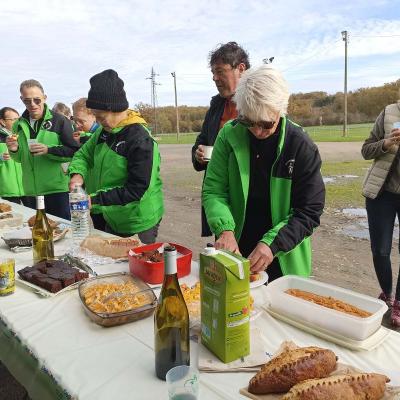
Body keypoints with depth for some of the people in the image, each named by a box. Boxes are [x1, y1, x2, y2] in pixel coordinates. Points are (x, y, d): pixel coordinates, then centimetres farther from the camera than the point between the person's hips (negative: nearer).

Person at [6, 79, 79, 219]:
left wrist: (49, 150, -21)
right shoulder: (19, 125, 11)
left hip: (58, 188, -5)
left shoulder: (59, 121, -4)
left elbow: (74, 151, -9)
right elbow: (20, 158, 19)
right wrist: (14, 150, -3)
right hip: (31, 191, 5)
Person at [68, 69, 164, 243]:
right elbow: (84, 154, 13)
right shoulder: (104, 131, 1)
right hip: (112, 220, 8)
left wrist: (95, 199, -24)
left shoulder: (140, 140, -23)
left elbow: (136, 190, -24)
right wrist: (78, 173, -9)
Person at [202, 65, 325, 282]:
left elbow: (309, 211, -13)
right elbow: (213, 190, -7)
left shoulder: (302, 147, -15)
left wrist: (273, 244, -25)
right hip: (235, 253, 2)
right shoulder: (229, 135, -9)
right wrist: (224, 229, -23)